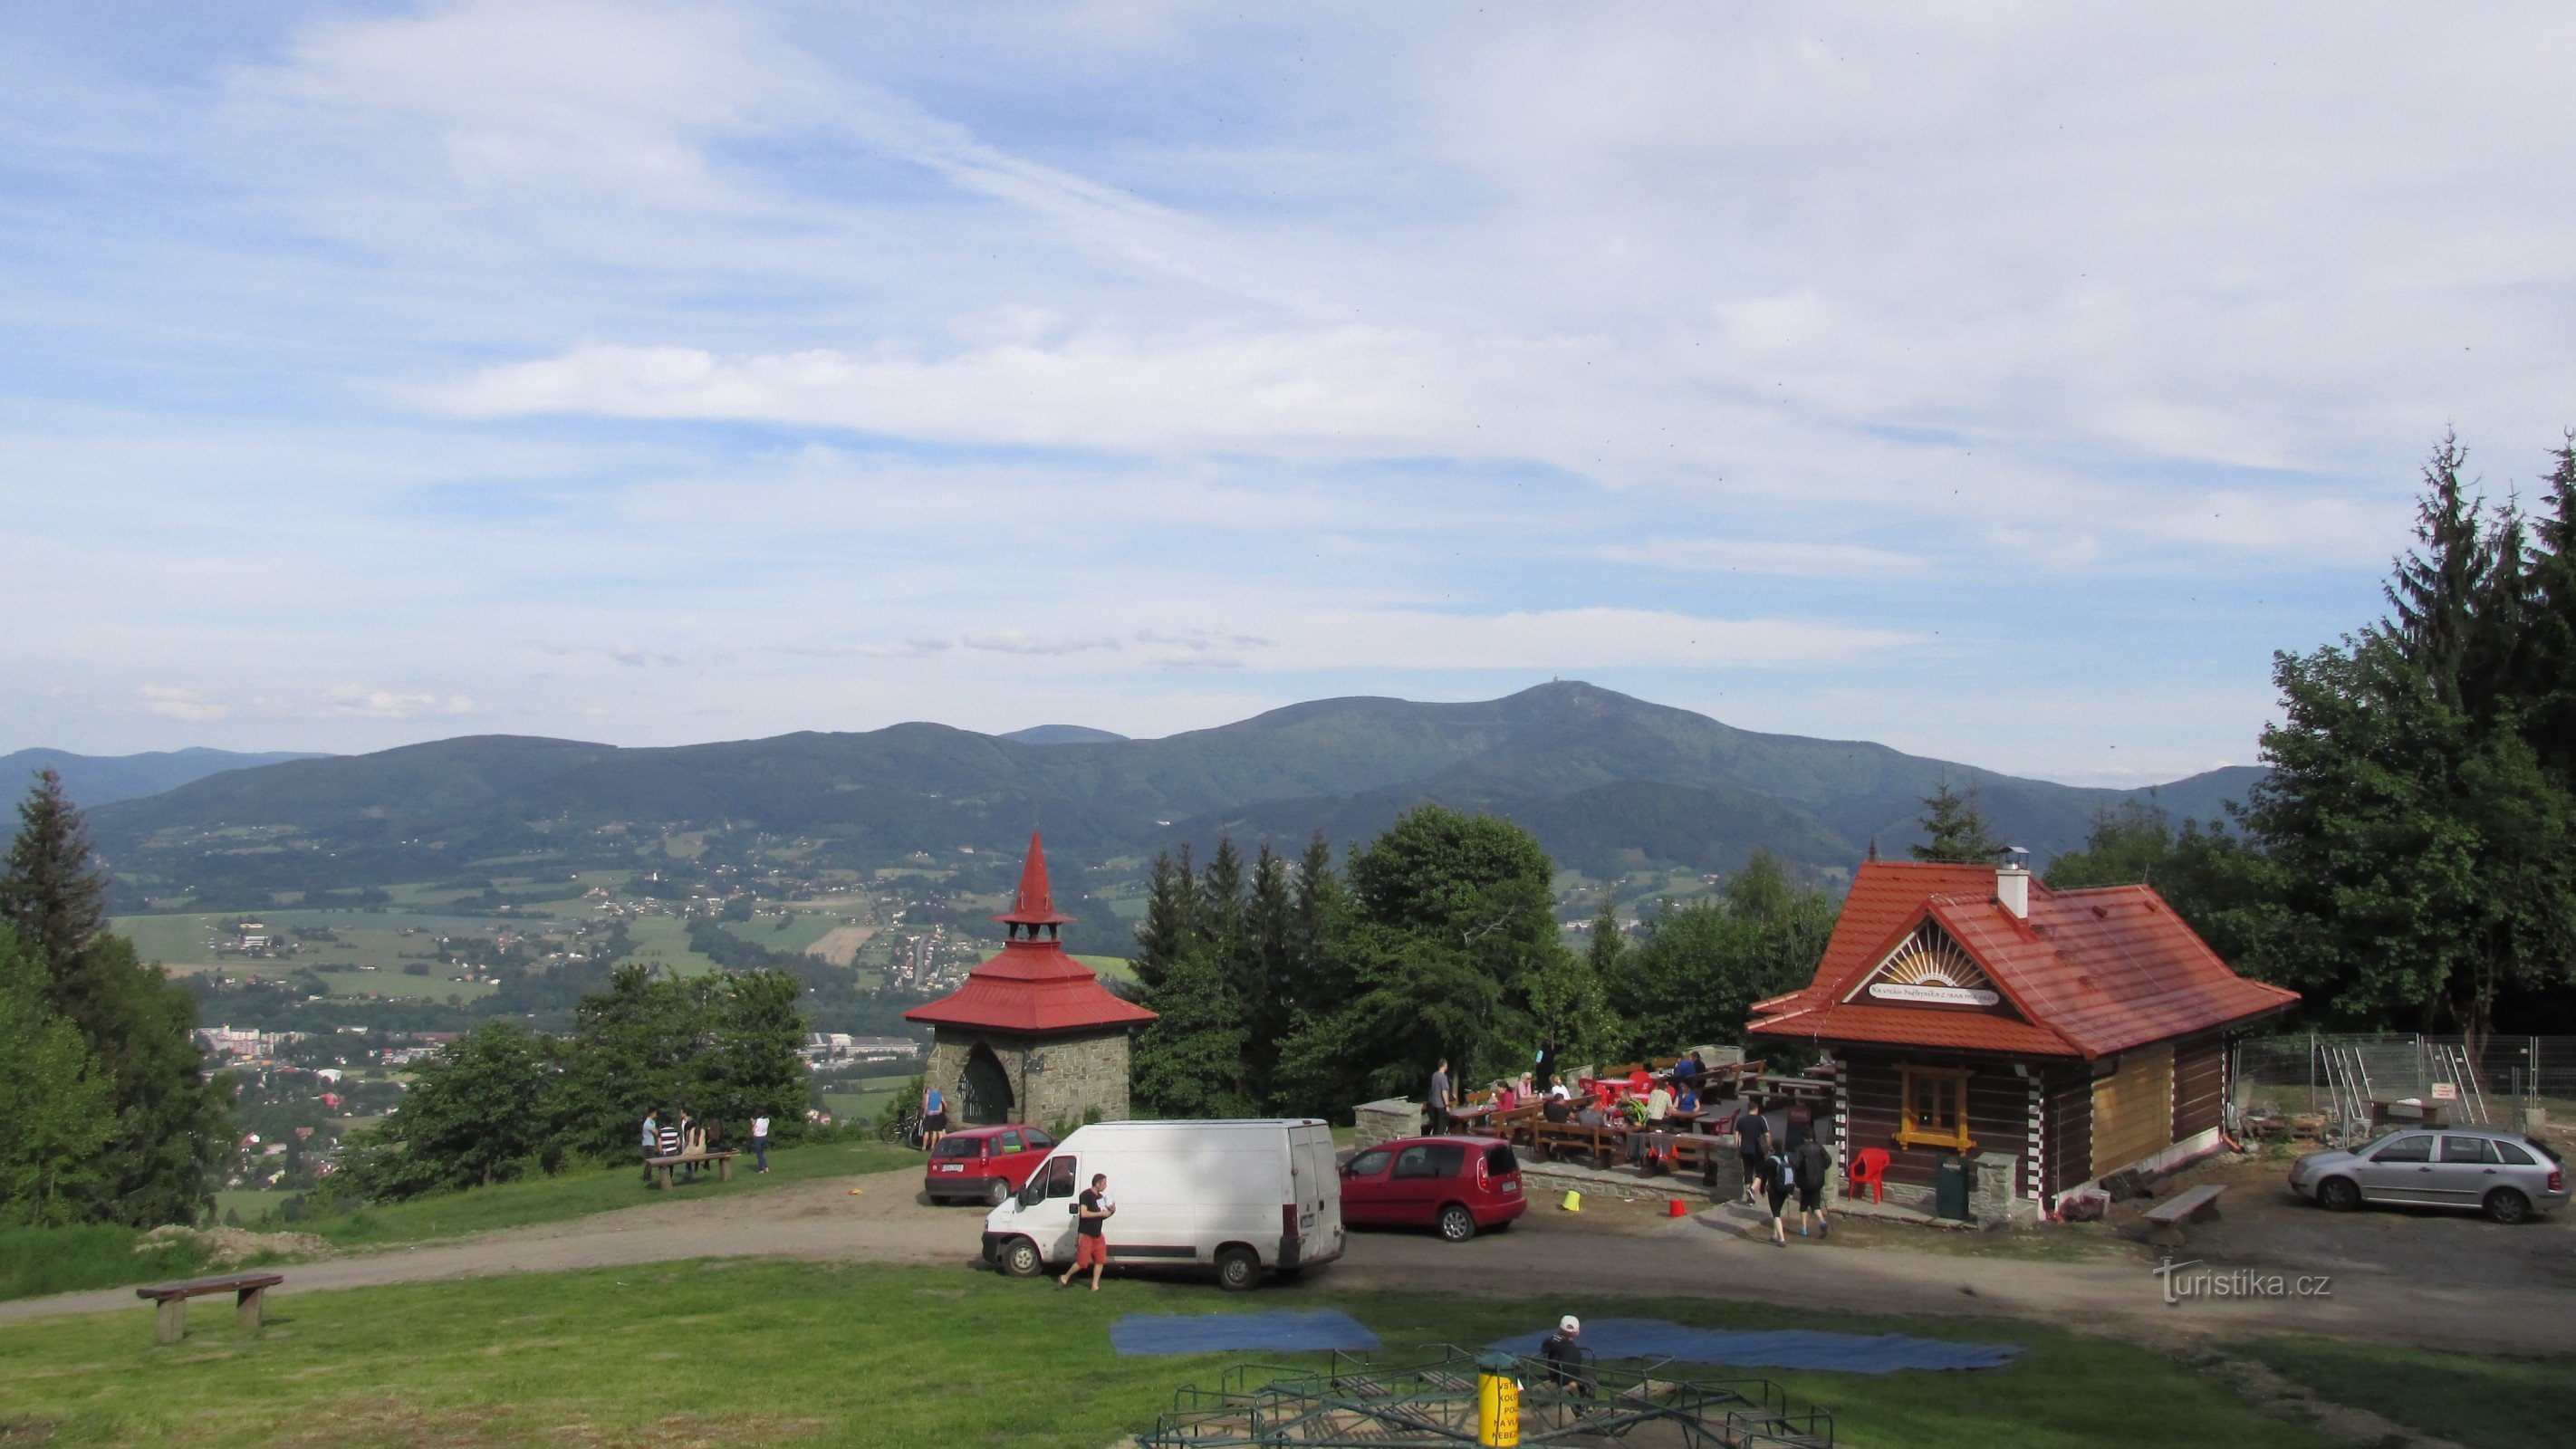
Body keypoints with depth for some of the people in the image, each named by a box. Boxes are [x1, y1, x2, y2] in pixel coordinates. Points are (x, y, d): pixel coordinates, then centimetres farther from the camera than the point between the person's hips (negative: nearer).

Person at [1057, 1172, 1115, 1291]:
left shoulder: (1101, 1197, 11)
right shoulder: (1086, 1195, -14)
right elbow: (1083, 1213, -24)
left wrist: (1111, 1212, -1)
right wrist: (1101, 1213, -20)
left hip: (1098, 1235, 8)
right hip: (1085, 1235, -8)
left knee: (1100, 1260, 2)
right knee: (1082, 1262, -5)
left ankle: (1095, 1286, 9)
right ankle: (1065, 1278, 14)